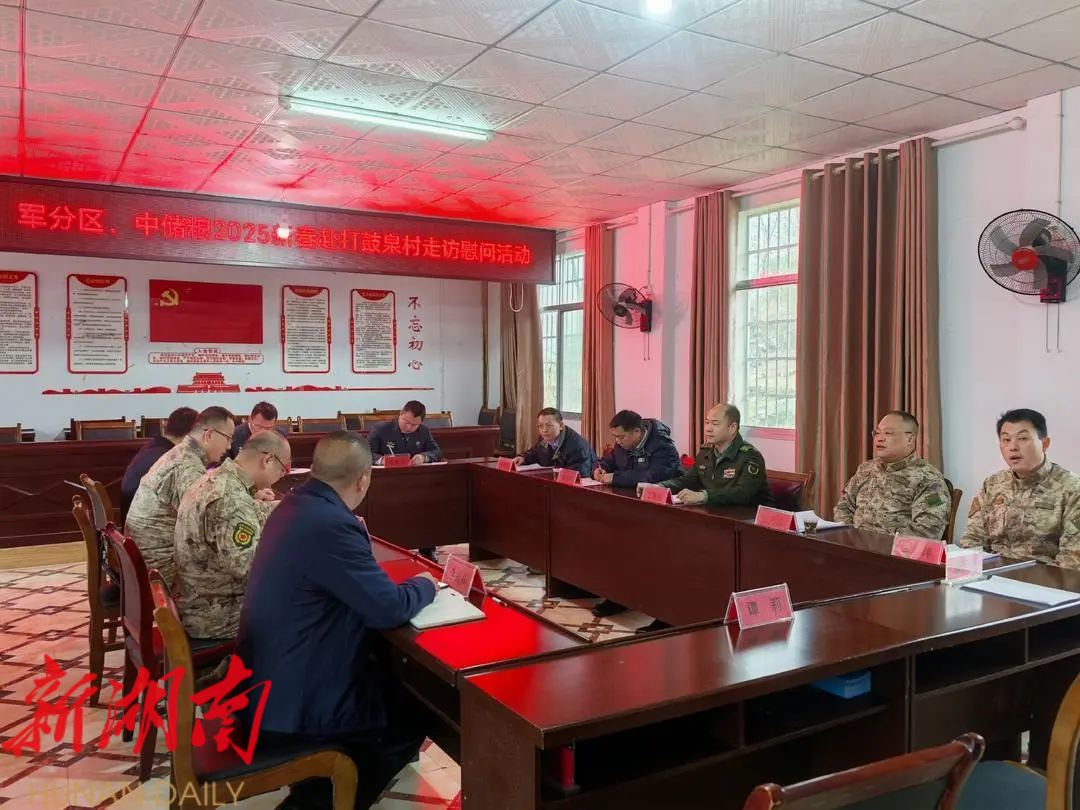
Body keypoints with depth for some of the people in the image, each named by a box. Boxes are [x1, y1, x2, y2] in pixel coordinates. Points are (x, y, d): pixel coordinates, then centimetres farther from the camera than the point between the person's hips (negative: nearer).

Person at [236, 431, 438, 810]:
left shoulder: (297, 505, 1)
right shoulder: (331, 525, -29)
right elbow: (389, 609, -23)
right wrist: (425, 585, -5)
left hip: (268, 677, 9)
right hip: (288, 700, -9)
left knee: (394, 682, 22)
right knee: (413, 717, 7)